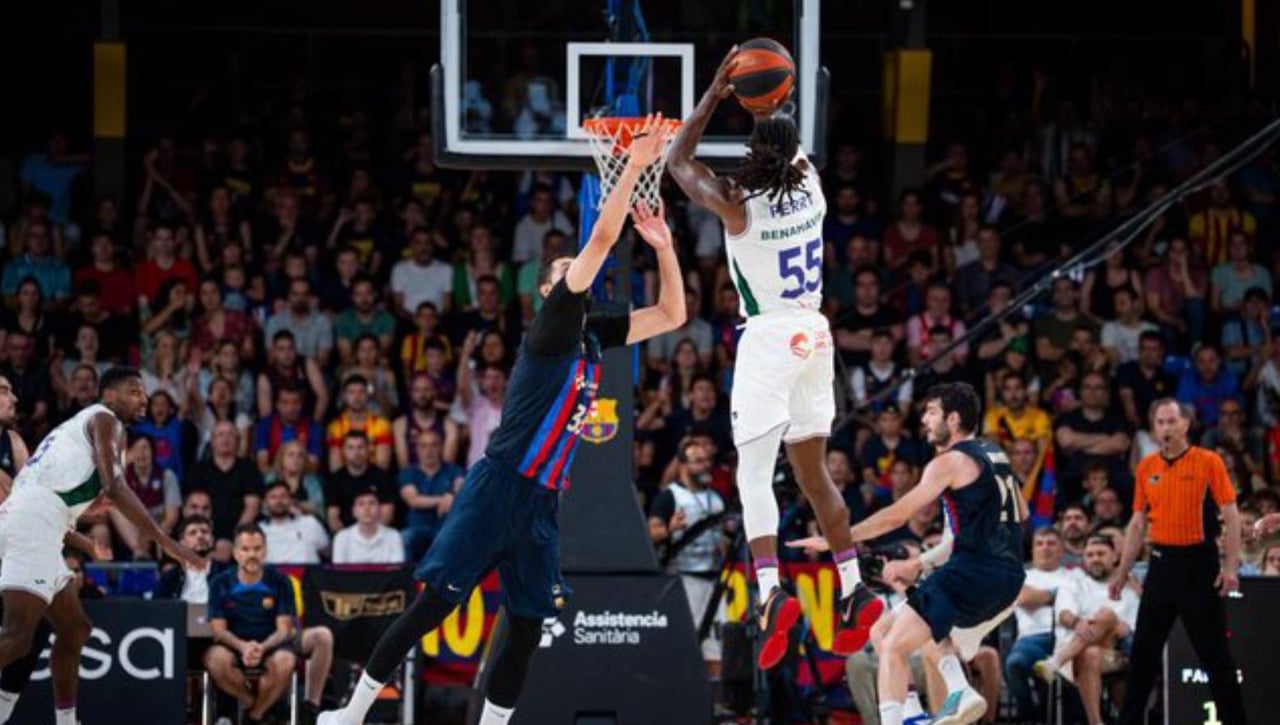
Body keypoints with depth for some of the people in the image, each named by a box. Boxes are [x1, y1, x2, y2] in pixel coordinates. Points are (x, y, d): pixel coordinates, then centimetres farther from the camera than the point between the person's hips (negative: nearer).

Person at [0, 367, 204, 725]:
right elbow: (114, 486, -13)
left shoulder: (83, 423, 30)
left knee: (74, 629, 18)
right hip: (34, 523, -10)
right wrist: (167, 543, -16)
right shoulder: (104, 419, 2)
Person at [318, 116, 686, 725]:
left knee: (527, 629, 5)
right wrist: (634, 166, -13)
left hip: (542, 503, 7)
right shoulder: (553, 322, -6)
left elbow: (672, 314, 23)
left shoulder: (593, 337, 14)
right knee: (434, 605, -8)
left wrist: (662, 246, 11)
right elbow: (602, 239, -15)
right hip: (498, 488, -7)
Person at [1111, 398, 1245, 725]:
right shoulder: (1146, 467, 8)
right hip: (1162, 561, 4)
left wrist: (1230, 566, -14)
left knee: (1214, 650, -1)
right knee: (1144, 649, 6)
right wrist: (1123, 570, 11)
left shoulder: (1209, 462, -6)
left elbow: (1230, 515, -7)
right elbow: (1138, 523, 14)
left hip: (1198, 562, -4)